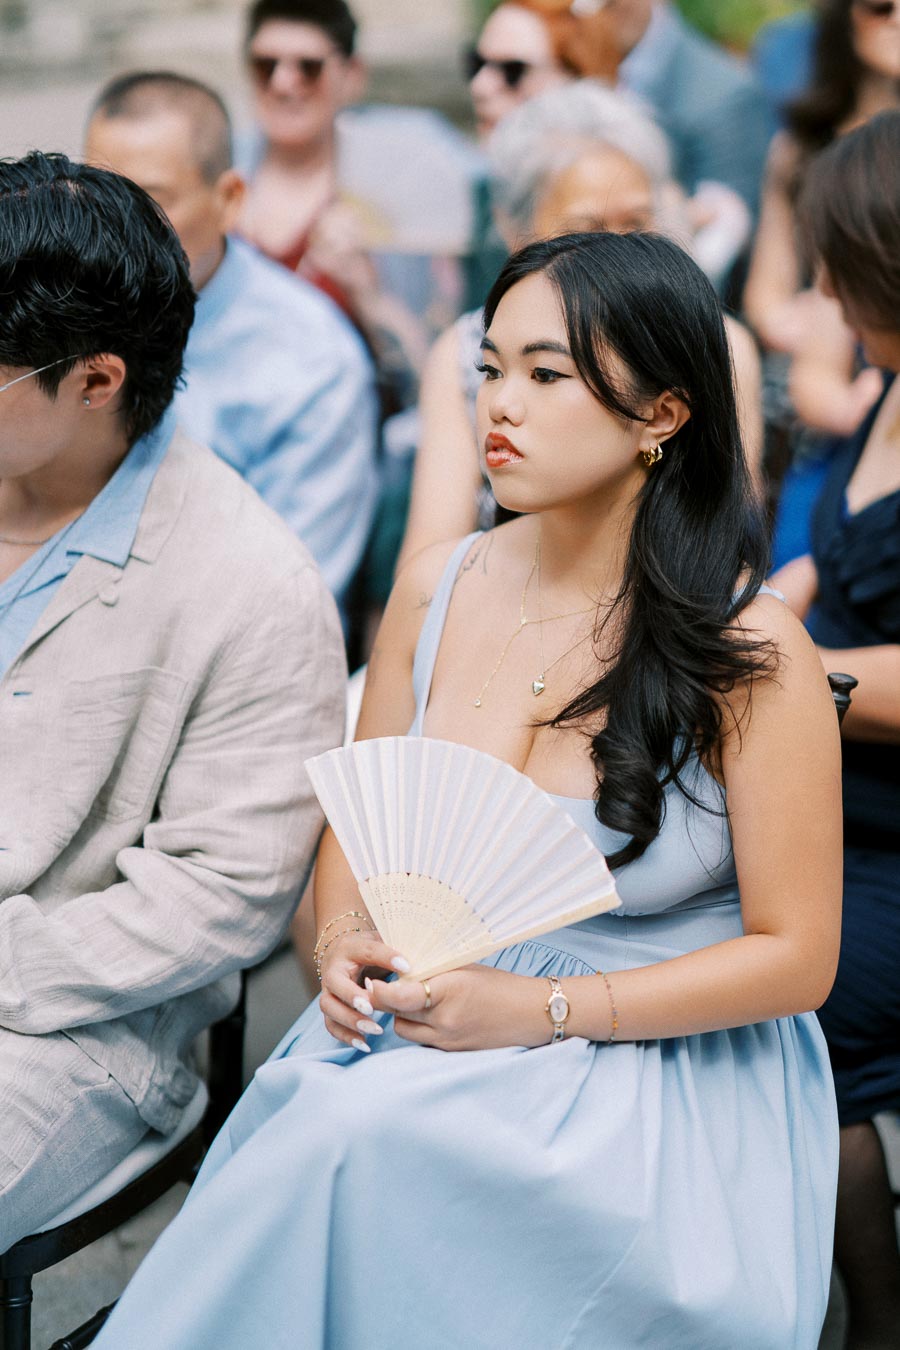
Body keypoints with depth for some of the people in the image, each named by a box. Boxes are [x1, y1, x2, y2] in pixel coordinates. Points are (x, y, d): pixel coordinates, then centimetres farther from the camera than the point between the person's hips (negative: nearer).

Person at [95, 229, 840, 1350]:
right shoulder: (433, 588, 4)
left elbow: (795, 955, -8)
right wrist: (345, 943, -8)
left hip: (662, 1068, -4)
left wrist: (539, 1010, -17)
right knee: (327, 1133, -29)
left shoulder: (752, 651, -11)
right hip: (418, 1027, 4)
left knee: (357, 1139, -31)